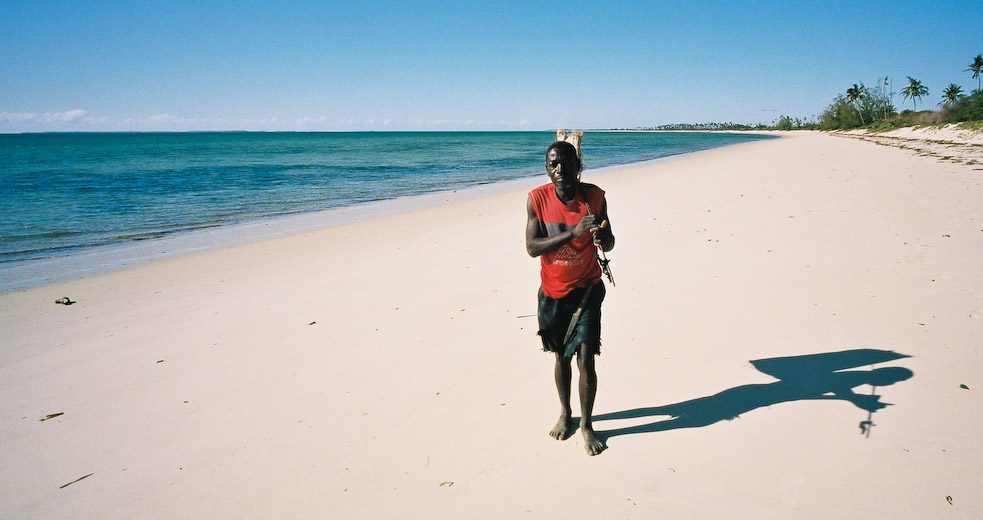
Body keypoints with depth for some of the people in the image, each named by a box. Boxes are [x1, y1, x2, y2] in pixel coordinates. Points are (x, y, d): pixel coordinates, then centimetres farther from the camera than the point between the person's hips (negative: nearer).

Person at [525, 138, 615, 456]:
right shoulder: (537, 199, -12)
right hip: (553, 292, 1)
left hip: (587, 290, -1)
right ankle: (565, 413, 38)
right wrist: (573, 232, -31)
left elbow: (608, 244, -3)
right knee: (561, 356, 16)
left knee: (585, 360, -4)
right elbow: (531, 247, -20)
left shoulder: (595, 196, -10)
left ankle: (586, 424, 17)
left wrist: (602, 237, -28)